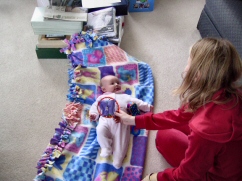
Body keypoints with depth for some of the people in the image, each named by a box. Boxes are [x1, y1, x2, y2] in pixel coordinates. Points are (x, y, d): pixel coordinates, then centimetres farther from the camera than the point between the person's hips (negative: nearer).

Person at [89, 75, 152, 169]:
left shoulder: (124, 96, 30)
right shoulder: (101, 98, 32)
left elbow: (135, 102, 25)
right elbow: (95, 106, 27)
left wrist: (147, 106, 18)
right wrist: (93, 114, 6)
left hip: (120, 122, 0)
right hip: (105, 120, 1)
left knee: (121, 140, -13)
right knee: (100, 130, -29)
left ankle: (118, 160, -9)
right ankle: (106, 148, -14)